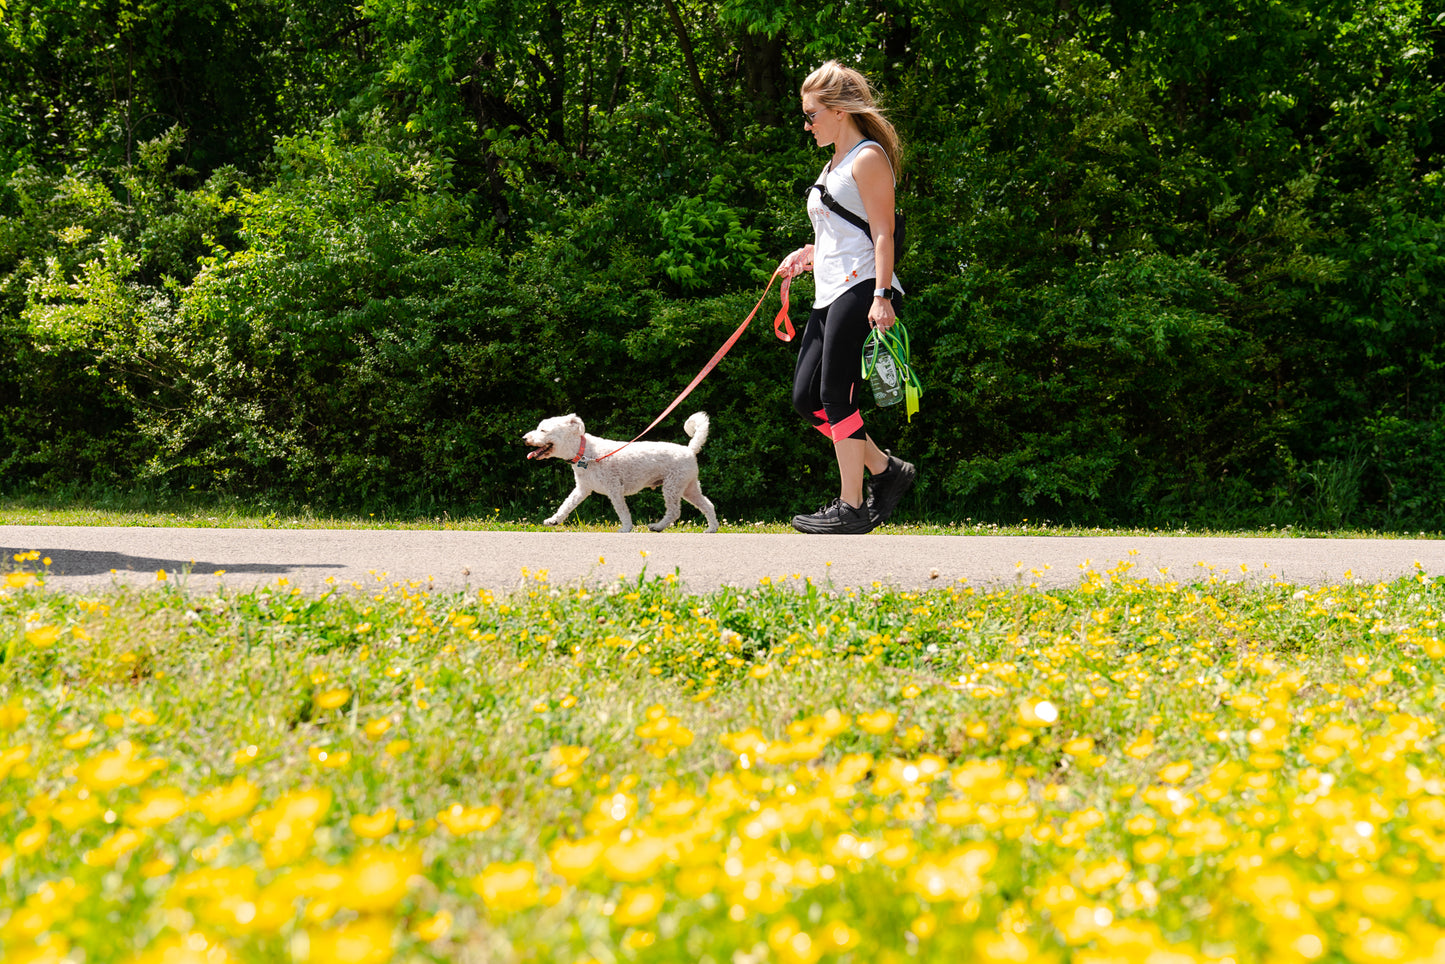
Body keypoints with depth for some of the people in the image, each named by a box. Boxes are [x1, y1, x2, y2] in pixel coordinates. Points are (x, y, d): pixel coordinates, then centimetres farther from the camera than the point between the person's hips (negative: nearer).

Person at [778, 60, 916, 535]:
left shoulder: (868, 158, -5)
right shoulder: (833, 165, 23)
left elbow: (881, 233, -13)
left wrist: (881, 295, -22)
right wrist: (809, 254, 14)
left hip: (861, 290, -10)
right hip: (830, 294, 10)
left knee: (836, 396, -12)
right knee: (806, 397, 5)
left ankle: (851, 508, -7)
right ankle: (885, 469, 13)